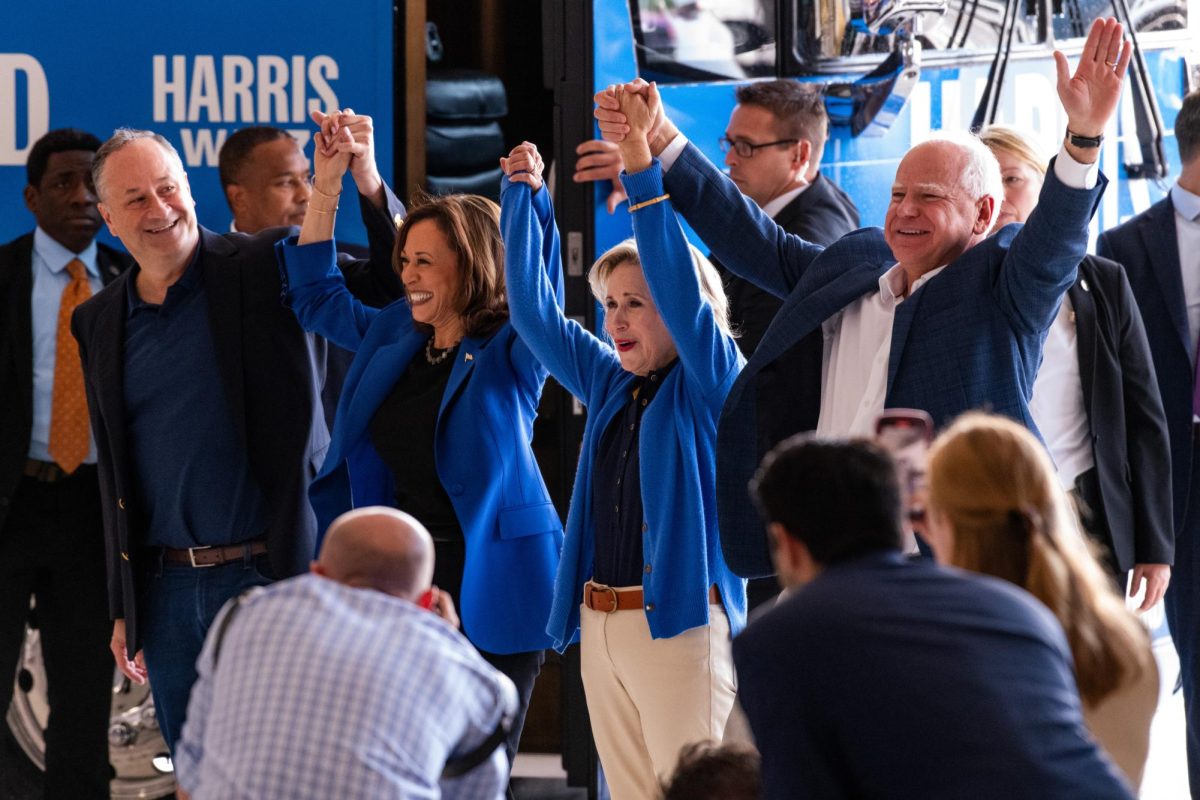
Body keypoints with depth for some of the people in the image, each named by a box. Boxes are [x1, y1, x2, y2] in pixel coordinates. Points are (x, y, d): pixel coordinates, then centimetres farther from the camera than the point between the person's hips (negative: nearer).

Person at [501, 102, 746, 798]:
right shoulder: (609, 384, 16)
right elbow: (536, 312, 15)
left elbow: (682, 293, -17)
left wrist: (644, 173, -23)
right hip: (600, 625, 7)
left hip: (680, 622, -7)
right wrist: (525, 195, 9)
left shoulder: (711, 385, -3)